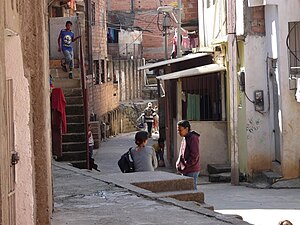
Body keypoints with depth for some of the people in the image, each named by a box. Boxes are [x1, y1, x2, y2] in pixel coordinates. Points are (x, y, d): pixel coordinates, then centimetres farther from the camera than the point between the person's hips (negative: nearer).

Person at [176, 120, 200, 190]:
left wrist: (186, 165, -18)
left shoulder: (193, 138, -14)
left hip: (192, 171, -10)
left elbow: (194, 155, -19)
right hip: (185, 171, 10)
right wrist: (178, 164, 7)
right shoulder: (184, 138, 15)